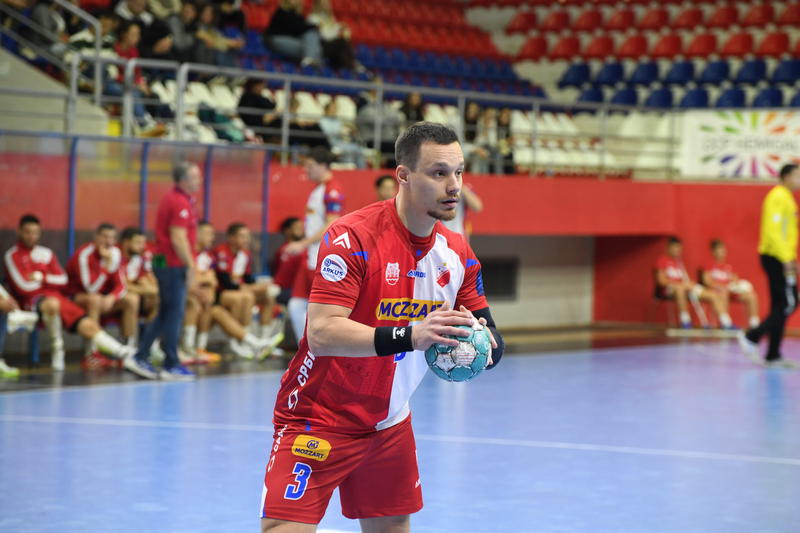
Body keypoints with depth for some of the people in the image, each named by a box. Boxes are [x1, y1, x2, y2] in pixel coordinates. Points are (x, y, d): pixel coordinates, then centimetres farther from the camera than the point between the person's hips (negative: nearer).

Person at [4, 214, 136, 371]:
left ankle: (123, 354, -21)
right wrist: (50, 280, 3)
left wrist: (42, 277, -4)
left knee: (88, 325, -11)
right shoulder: (12, 256, 0)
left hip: (58, 298, 6)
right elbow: (24, 287, -11)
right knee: (52, 304, -41)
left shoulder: (46, 253, 18)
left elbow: (62, 281, 13)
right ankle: (56, 349, -26)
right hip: (31, 302, -6)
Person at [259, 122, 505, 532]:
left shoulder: (457, 254, 0)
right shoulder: (352, 237, -21)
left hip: (390, 423, 7)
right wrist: (409, 335, -41)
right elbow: (321, 333, -30)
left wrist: (485, 343, -20)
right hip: (318, 418, -6)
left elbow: (486, 333, 5)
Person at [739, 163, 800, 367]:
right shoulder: (778, 197, -12)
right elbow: (773, 231, -21)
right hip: (777, 258, -10)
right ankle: (751, 337, -7)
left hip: (779, 259, 10)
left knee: (780, 307, 8)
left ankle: (773, 355, 9)